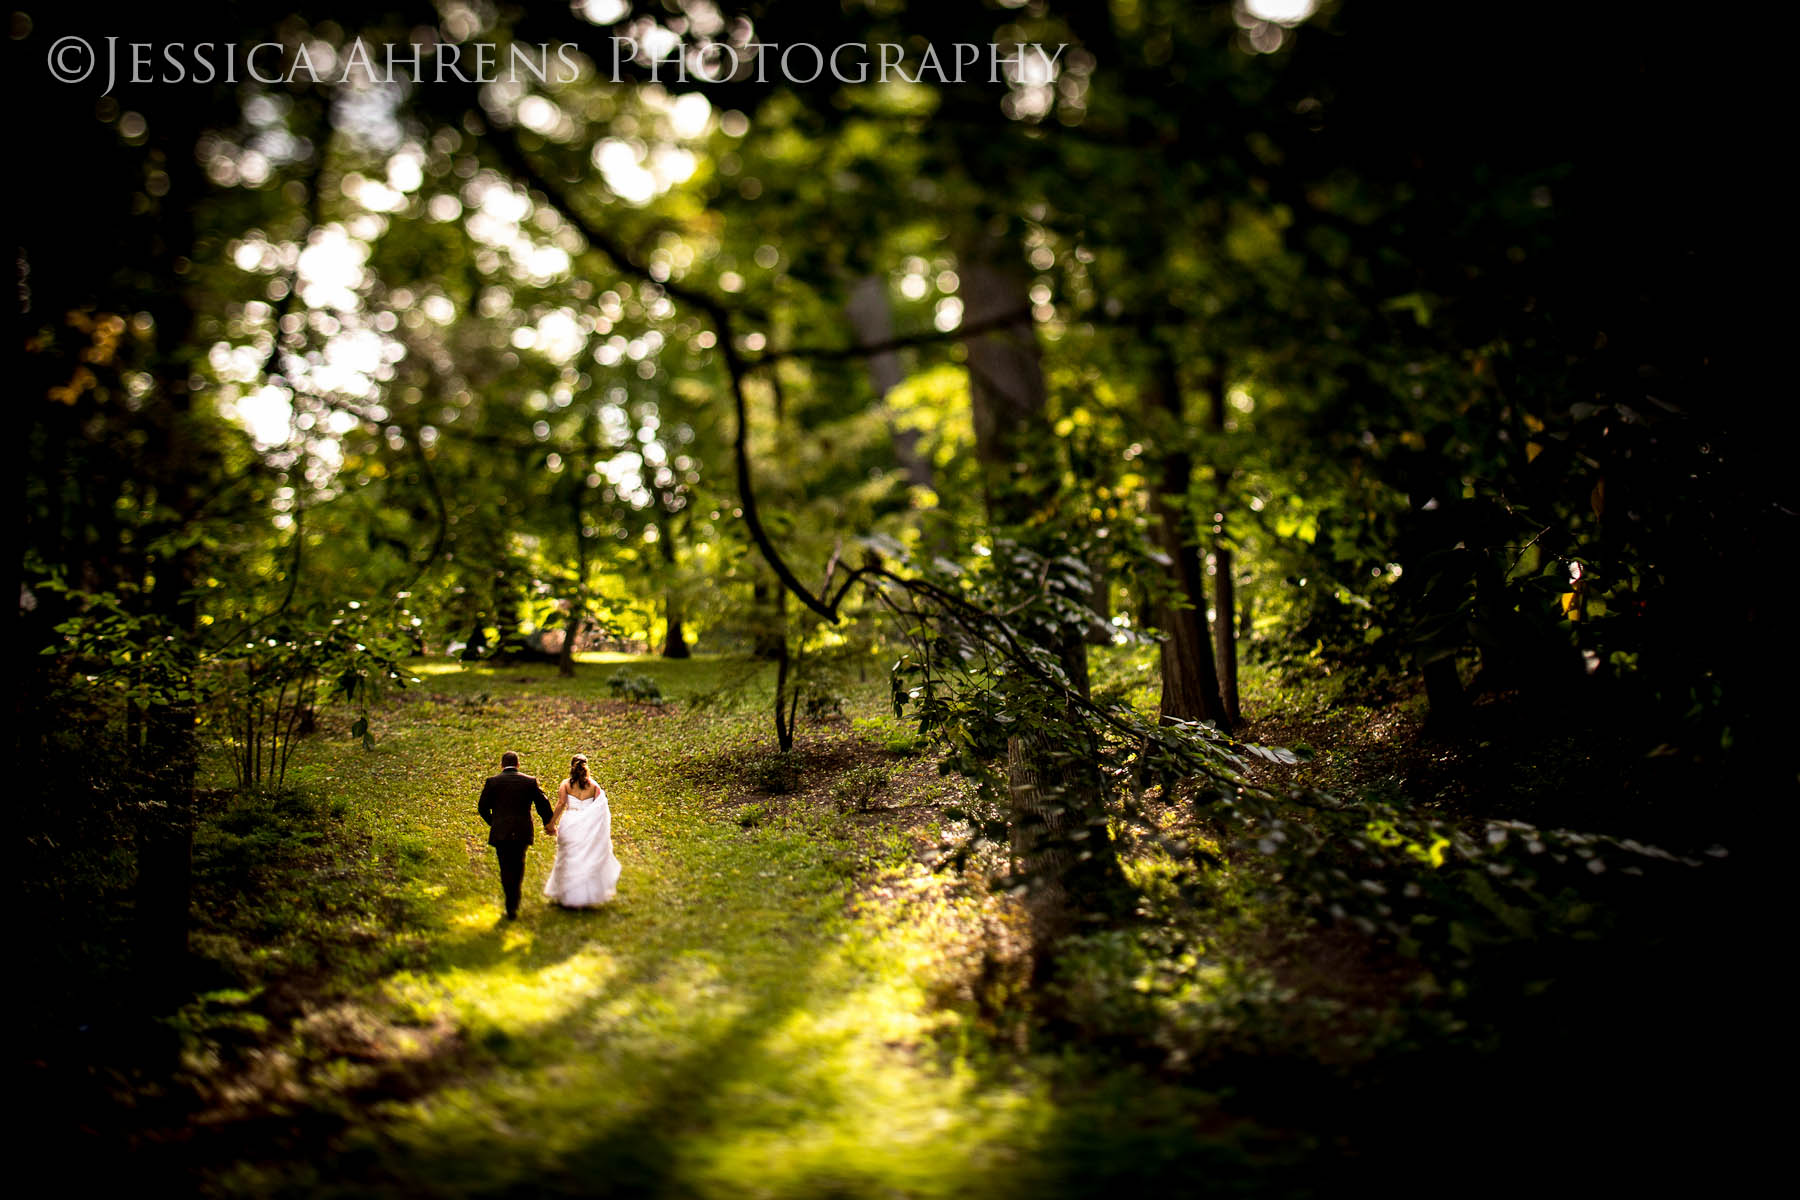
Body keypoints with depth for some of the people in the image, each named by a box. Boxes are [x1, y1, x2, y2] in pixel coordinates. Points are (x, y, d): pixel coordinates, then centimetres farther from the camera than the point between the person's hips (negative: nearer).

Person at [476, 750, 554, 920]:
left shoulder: (492, 781, -2)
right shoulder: (530, 781, 1)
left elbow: (482, 807, 0)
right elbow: (543, 803, 3)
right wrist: (548, 823, 19)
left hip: (500, 833, -1)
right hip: (523, 833, 2)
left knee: (506, 869, 6)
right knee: (518, 865, 22)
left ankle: (511, 907, 0)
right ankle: (514, 900, 29)